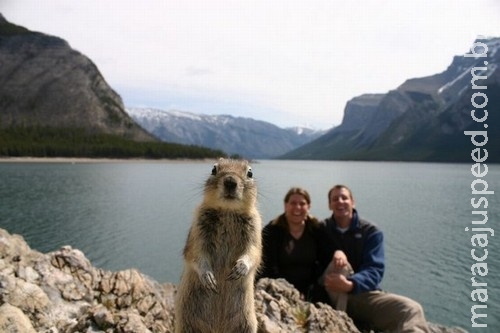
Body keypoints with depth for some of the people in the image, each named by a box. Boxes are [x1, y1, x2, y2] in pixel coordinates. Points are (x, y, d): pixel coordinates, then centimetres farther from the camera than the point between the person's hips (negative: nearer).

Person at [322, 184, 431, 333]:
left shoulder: (371, 232, 3)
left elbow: (374, 271, -10)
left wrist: (349, 285, -31)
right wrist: (335, 253, -26)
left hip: (364, 294, 0)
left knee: (410, 309, -26)